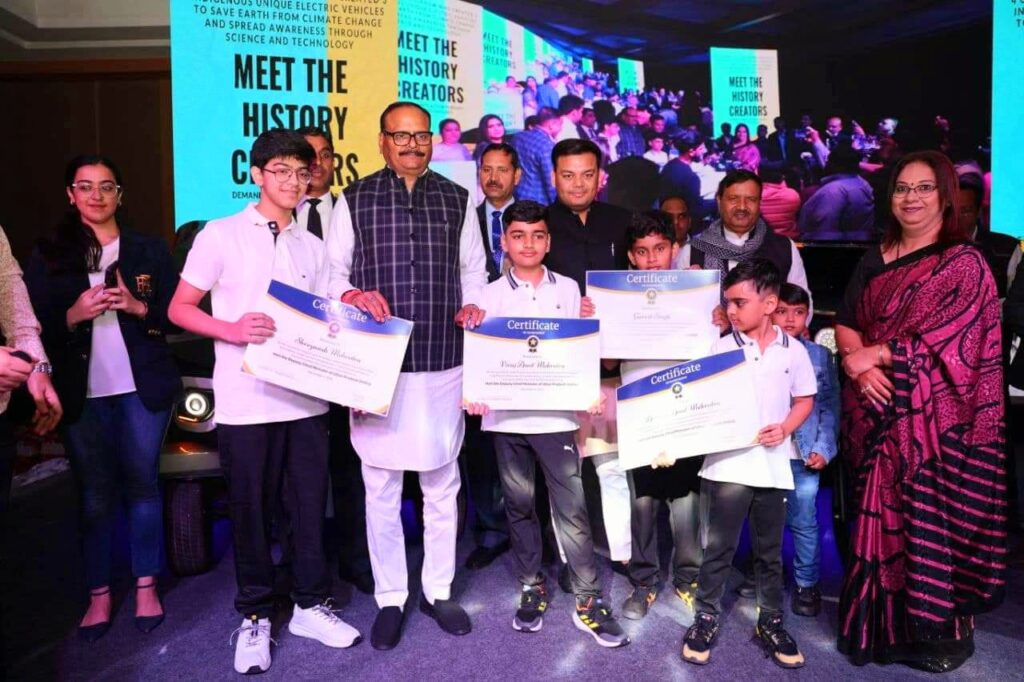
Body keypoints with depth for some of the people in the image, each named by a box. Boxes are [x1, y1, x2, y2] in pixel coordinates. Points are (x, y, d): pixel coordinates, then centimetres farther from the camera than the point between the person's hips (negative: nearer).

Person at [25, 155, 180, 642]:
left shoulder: (150, 250, 7)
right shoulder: (48, 255, 7)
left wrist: (138, 307, -14)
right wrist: (75, 314, -15)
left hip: (143, 387, 0)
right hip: (82, 392, 1)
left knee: (142, 484, 6)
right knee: (95, 494, 6)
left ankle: (146, 585, 18)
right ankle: (99, 593, 17)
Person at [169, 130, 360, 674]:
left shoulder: (313, 247, 11)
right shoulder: (221, 235, -1)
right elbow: (179, 309, -1)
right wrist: (233, 330, -18)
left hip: (307, 397, 4)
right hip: (246, 399, -3)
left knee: (310, 503, 10)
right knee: (251, 508, 7)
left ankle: (310, 604, 27)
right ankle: (255, 616, 25)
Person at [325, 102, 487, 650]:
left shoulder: (457, 200, 11)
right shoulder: (355, 199, 5)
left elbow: (474, 271, 13)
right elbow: (333, 271, 5)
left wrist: (472, 307, -6)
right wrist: (355, 295, -15)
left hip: (443, 362, 2)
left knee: (442, 484, 10)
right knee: (381, 487, 7)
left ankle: (438, 590, 27)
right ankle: (390, 598, 24)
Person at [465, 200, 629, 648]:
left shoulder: (568, 290, 7)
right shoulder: (490, 295, 5)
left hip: (556, 414, 0)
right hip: (507, 415, 1)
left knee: (571, 509, -1)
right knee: (519, 505, 11)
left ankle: (587, 599, 9)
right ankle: (531, 586, 26)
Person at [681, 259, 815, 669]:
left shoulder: (793, 351, 1)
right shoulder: (720, 349, -3)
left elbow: (805, 400, 9)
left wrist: (785, 428, -7)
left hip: (774, 465, 2)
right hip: (728, 463, -1)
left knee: (770, 551, 15)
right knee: (718, 547, 5)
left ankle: (770, 622, 30)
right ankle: (706, 618, 21)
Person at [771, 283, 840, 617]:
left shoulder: (820, 356, 2)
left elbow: (830, 406, 2)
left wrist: (824, 448, -7)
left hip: (803, 456, 0)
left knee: (804, 523, 7)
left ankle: (807, 584, 23)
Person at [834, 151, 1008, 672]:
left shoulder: (965, 263, -4)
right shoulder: (874, 261, 13)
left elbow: (934, 340, -14)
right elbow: (845, 324, 8)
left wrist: (866, 354, -10)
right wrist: (861, 368, -11)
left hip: (933, 416, -4)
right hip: (877, 413, 5)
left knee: (929, 517, 0)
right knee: (879, 515, 9)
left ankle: (940, 629, 18)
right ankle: (882, 621, 25)